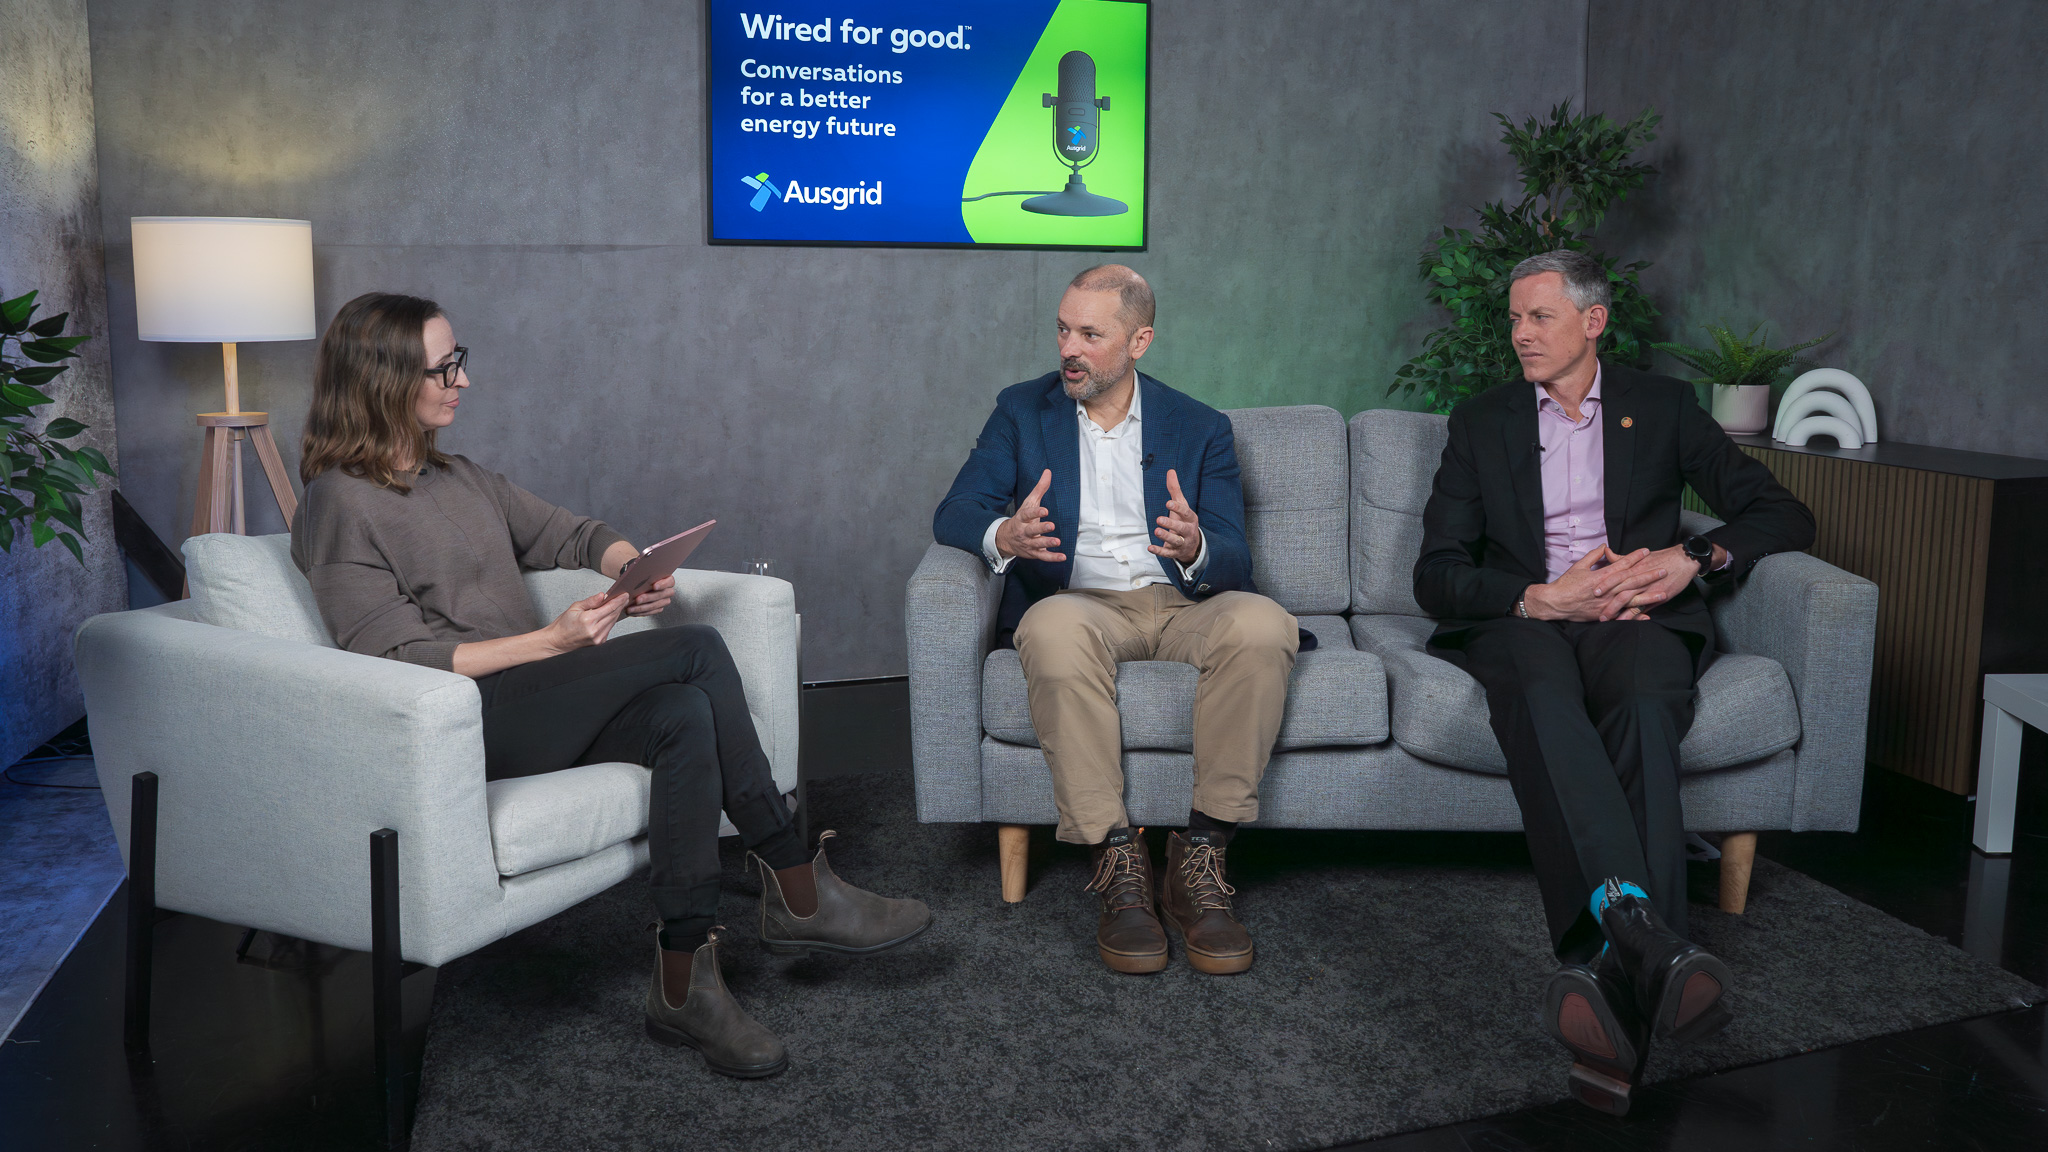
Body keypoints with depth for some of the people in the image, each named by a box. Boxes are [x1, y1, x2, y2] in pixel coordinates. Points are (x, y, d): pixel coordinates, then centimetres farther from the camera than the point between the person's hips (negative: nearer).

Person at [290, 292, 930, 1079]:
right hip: (465, 726, -7)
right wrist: (553, 641, -21)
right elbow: (401, 660, -13)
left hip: (533, 705, 7)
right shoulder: (341, 506, -5)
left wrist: (636, 566, -2)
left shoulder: (456, 477, 20)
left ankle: (685, 984, -21)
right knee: (696, 652, -23)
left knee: (685, 716, -25)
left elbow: (570, 535, 21)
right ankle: (797, 892, -18)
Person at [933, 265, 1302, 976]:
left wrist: (1195, 548, -24)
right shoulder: (1022, 411, 12)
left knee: (1262, 624, -32)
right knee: (1055, 627, -38)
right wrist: (1005, 537, -25)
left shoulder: (1201, 429, 11)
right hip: (1078, 604, -1)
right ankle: (1118, 863, -31)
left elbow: (1235, 564, 2)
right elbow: (955, 514, 0)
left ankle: (1199, 861, -26)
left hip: (1185, 609, 1)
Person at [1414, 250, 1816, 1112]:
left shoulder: (1662, 408, 18)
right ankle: (1641, 928, -57)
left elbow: (1784, 515, 13)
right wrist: (1538, 598, -11)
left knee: (1644, 702, -37)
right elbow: (1435, 576, 7)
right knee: (1540, 692, -38)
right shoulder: (1481, 423, 17)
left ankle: (1614, 971, -50)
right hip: (1520, 621, 0)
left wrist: (1695, 557, -8)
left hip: (1635, 618, 0)